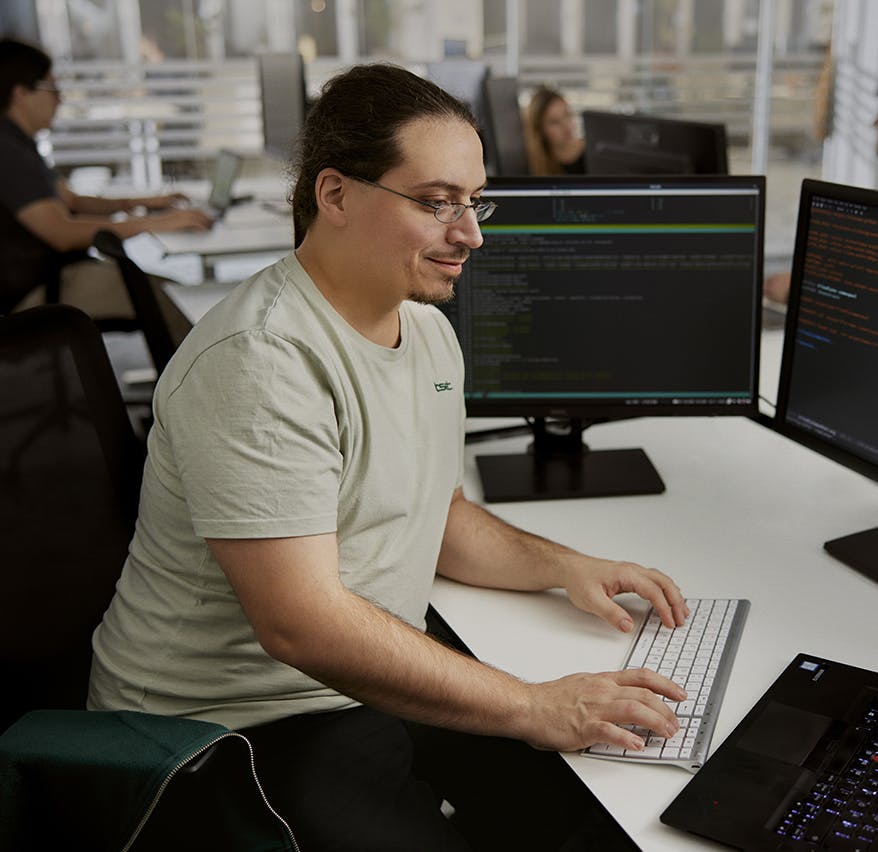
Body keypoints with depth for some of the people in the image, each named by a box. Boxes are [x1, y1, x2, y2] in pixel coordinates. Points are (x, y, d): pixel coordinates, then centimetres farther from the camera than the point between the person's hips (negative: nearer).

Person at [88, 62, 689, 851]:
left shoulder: (428, 328, 6)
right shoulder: (259, 364, -25)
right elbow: (303, 624, -29)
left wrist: (565, 568, 2)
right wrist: (534, 709, -27)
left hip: (375, 682, 8)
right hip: (241, 723, -8)